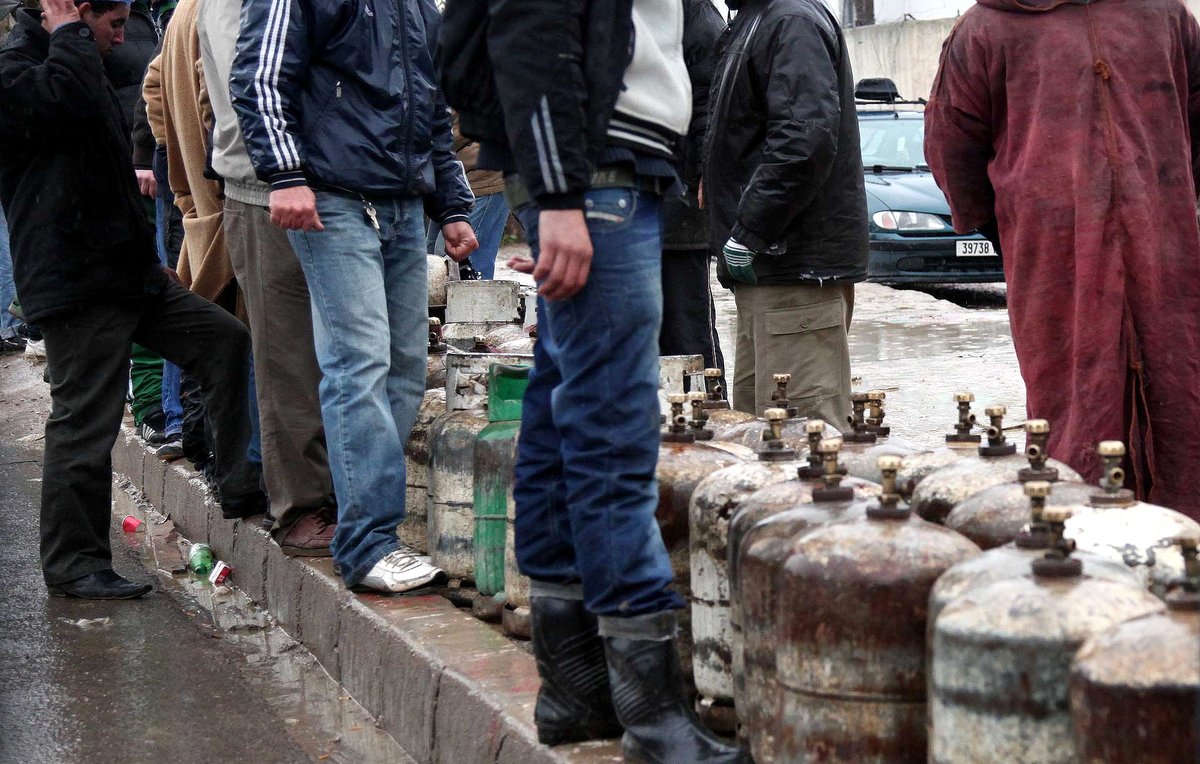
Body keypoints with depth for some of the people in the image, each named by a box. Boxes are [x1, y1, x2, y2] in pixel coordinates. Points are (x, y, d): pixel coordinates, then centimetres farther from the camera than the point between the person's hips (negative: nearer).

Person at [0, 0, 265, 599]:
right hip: (76, 284, -10)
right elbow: (69, 100, -31)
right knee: (84, 421, -6)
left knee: (226, 341, 5)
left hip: (129, 273, 10)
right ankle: (71, 562, 5)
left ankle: (240, 489, 10)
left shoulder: (82, 64, 23)